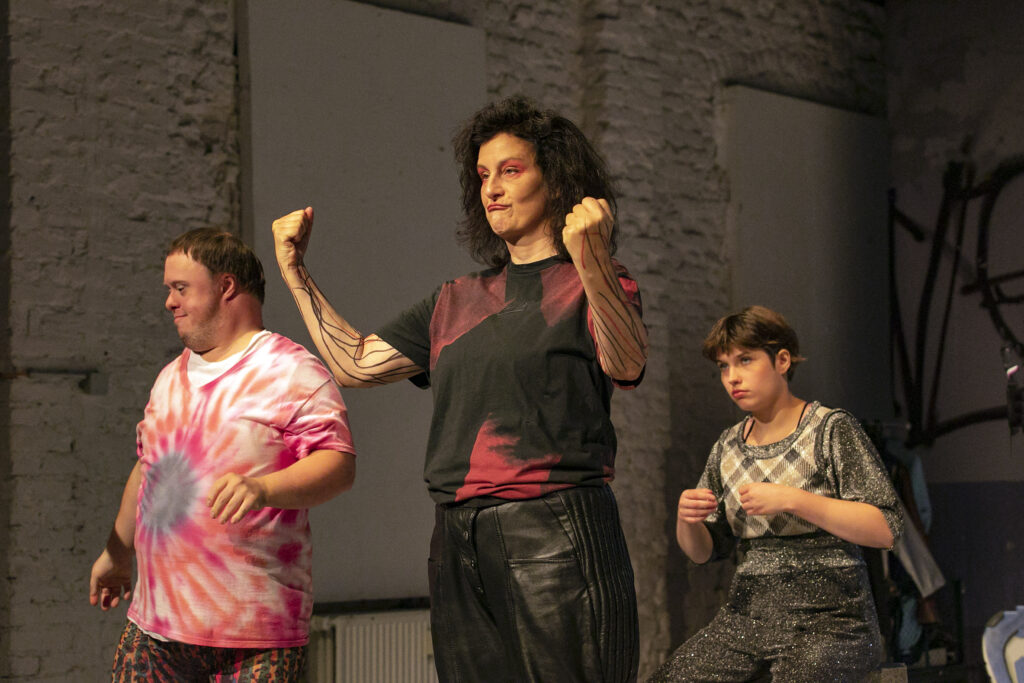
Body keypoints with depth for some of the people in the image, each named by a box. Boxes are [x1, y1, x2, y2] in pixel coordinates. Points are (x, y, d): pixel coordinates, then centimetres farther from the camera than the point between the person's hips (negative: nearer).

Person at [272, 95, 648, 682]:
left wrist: (592, 262, -35)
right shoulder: (456, 302, 20)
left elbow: (627, 365, -19)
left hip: (556, 541, -5)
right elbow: (354, 364, 20)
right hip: (459, 547, 6)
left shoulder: (595, 286, 3)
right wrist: (295, 270, 17)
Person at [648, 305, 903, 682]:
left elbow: (886, 529, -12)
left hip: (827, 617, -5)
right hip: (746, 614, 5)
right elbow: (702, 551, 17)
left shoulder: (832, 430, -2)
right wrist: (687, 519, -6)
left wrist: (792, 500, -20)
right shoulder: (728, 446, 14)